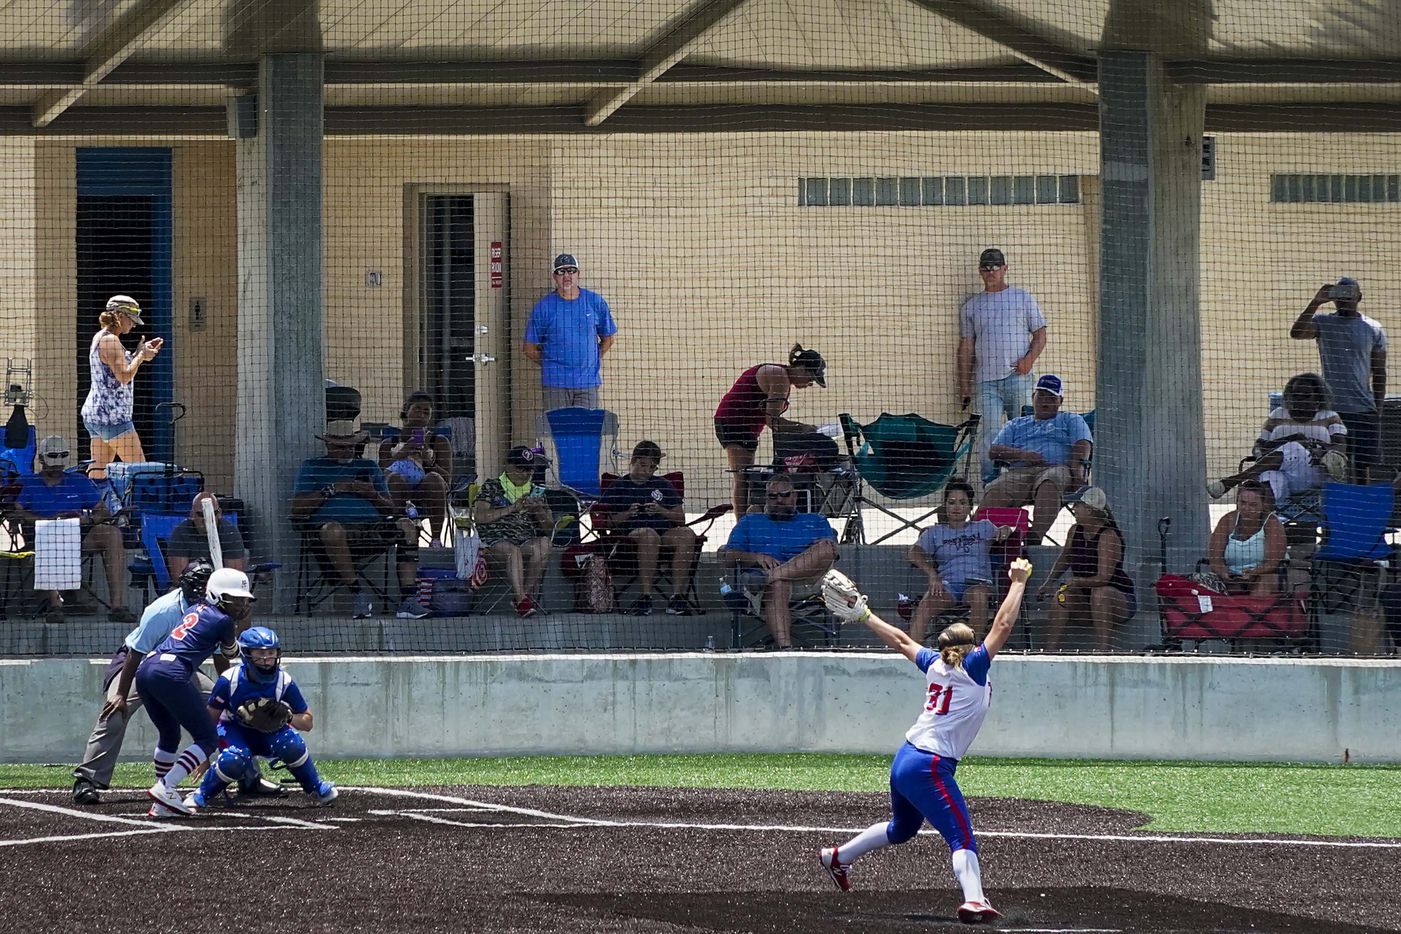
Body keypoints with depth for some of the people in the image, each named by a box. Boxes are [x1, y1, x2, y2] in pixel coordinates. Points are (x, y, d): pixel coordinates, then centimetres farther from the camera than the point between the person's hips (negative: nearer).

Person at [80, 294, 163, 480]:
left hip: (93, 414, 10)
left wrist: (142, 352, 19)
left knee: (99, 469, 5)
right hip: (112, 416, -10)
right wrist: (141, 355, -7)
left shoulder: (100, 337, 16)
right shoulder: (110, 340, -14)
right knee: (138, 467, -8)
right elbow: (124, 376, -21)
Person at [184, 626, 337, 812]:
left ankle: (317, 789, -5)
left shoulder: (284, 682, -18)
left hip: (268, 733, 1)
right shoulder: (229, 680, -23)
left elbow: (307, 723, -10)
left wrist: (288, 717, -32)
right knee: (234, 761, -36)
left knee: (293, 745, -32)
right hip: (234, 730, -1)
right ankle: (202, 796, -8)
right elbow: (210, 719, -12)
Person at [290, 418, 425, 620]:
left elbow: (391, 510, 22)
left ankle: (409, 600, -34)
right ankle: (360, 592, -33)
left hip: (372, 525, 3)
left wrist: (373, 494, 1)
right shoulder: (312, 467, 21)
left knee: (406, 526, -26)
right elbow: (297, 509, 7)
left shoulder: (369, 467, 29)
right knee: (331, 529, -40)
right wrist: (331, 490, 0)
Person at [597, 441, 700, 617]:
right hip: (631, 532, -3)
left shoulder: (663, 485, 25)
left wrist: (661, 511, 0)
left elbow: (680, 518, 18)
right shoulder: (618, 487, 16)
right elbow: (607, 522, 8)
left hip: (666, 532, 3)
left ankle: (677, 596, -36)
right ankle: (646, 597, -42)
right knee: (649, 535, -41)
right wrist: (627, 514, -9)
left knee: (686, 535, -31)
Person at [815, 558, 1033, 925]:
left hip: (903, 761, 9)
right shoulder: (973, 668, -10)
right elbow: (1003, 626, -14)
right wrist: (1018, 581, -7)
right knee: (963, 839, -18)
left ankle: (838, 856, 47)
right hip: (930, 768, -9)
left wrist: (864, 616, 34)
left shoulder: (936, 664, 9)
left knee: (902, 828, 32)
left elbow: (901, 641, 22)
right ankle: (974, 900, -38)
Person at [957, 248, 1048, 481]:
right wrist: (964, 384, 8)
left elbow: (1040, 334, 10)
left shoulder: (1023, 298, 11)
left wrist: (1029, 359, -9)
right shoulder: (972, 306, 16)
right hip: (986, 381, 1)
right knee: (990, 433, -8)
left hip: (1018, 377, -1)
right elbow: (966, 346, 15)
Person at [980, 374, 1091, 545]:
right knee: (994, 492, -33)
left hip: (1056, 468, -2)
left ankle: (1035, 538, -58)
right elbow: (994, 451, 18)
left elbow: (1082, 445, 8)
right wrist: (1023, 455, -3)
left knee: (1049, 482, -42)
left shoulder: (1070, 420, 28)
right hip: (1019, 472, 2)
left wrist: (1077, 471, -14)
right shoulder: (1016, 425, 33)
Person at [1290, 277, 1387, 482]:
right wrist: (1316, 302, -21)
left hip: (1364, 410, 1)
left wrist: (1378, 409, 5)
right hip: (1331, 409, -1)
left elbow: (1379, 373, 10)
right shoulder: (1323, 323, 4)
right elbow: (1296, 333, -17)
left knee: (1363, 465, 2)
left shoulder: (1374, 329, 7)